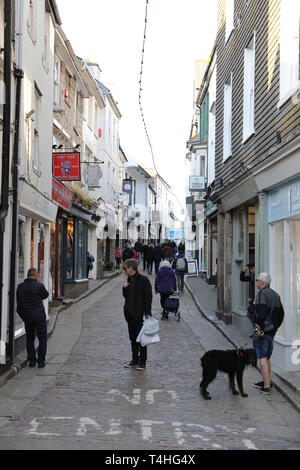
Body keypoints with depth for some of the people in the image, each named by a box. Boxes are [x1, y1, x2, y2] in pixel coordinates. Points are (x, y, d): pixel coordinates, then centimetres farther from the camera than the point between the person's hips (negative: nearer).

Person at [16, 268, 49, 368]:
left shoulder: (20, 287, 0)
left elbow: (18, 305, 5)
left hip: (27, 318, 4)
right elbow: (46, 295, 6)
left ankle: (31, 361, 14)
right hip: (40, 318, -4)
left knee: (29, 339, 17)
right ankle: (41, 361, 6)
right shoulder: (39, 286, -15)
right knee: (42, 339, 8)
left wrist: (23, 317, 16)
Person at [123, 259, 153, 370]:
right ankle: (135, 360, 21)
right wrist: (125, 288, 0)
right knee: (133, 338, 12)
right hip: (130, 314, 8)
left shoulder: (143, 280, -11)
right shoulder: (129, 280, 12)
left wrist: (147, 313, -17)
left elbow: (148, 297, -13)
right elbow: (126, 296, 21)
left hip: (140, 315, -8)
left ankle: (142, 361, 6)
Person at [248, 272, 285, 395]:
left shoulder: (262, 293, -14)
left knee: (262, 358, -6)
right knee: (267, 357, 18)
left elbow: (261, 312, -27)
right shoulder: (276, 295, 14)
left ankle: (266, 387, -7)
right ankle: (266, 382, 27)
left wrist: (251, 310, -14)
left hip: (261, 331, -9)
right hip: (272, 331, 9)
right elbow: (281, 314, 17)